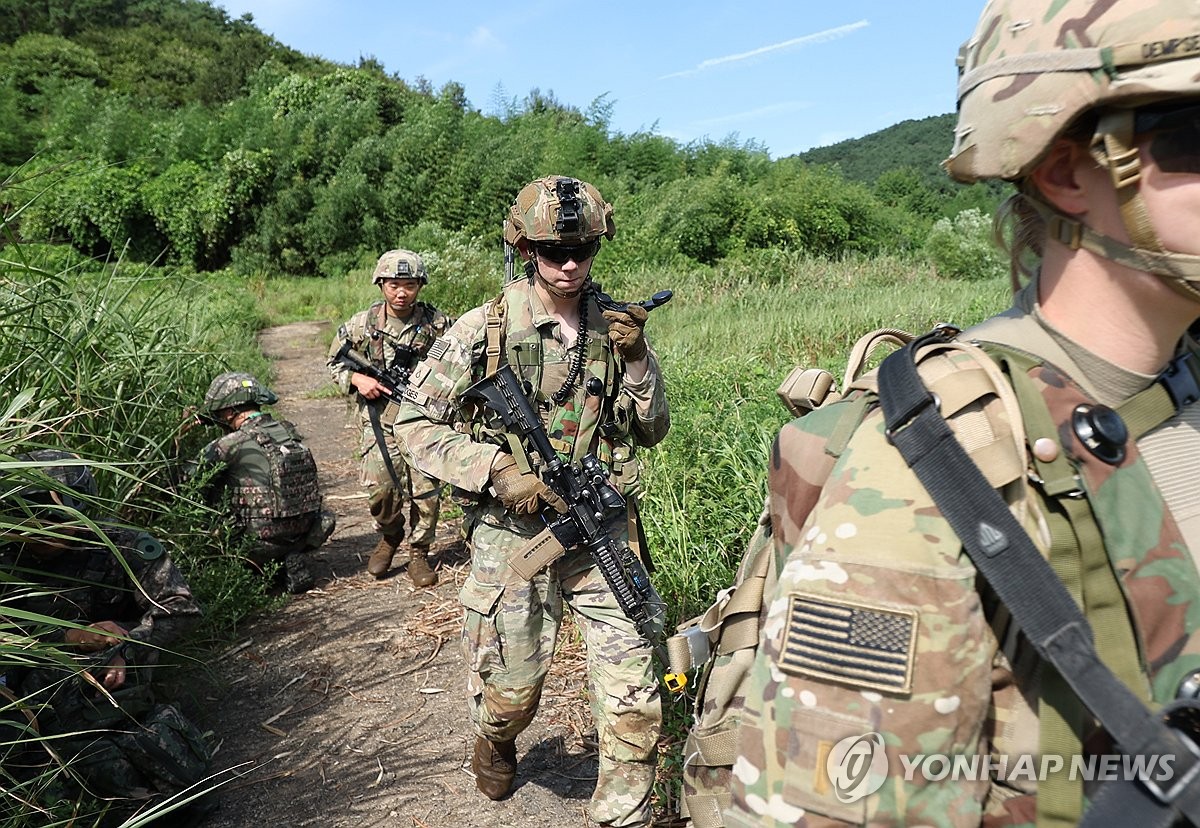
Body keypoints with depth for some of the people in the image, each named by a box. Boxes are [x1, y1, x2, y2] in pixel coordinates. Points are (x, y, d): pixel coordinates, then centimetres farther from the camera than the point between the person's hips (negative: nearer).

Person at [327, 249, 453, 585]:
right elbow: (334, 363, 13)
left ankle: (419, 552, 19)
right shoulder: (362, 324, 2)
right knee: (381, 485, -12)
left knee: (426, 489, -4)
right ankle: (389, 536, 20)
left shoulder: (438, 324, 0)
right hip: (381, 418, 0)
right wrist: (357, 379, -5)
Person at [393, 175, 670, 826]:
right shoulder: (482, 331, -6)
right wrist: (495, 470, -15)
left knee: (636, 699, -1)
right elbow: (414, 421, -3)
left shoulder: (616, 326, 3)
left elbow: (652, 430, 8)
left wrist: (635, 360, -9)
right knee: (511, 691, 15)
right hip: (512, 536, -2)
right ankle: (494, 746, 52)